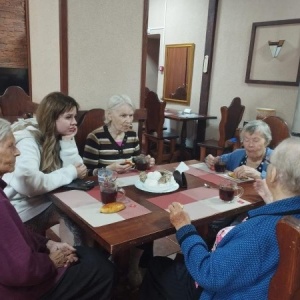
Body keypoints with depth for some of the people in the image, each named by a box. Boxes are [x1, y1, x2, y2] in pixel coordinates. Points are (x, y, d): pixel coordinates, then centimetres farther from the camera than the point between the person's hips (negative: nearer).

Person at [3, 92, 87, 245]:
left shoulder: (56, 136, 1)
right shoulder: (28, 139, -23)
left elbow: (75, 168, -5)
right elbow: (30, 183, -37)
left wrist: (68, 141, -16)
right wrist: (71, 173, -26)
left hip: (44, 200, 7)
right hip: (23, 208, -7)